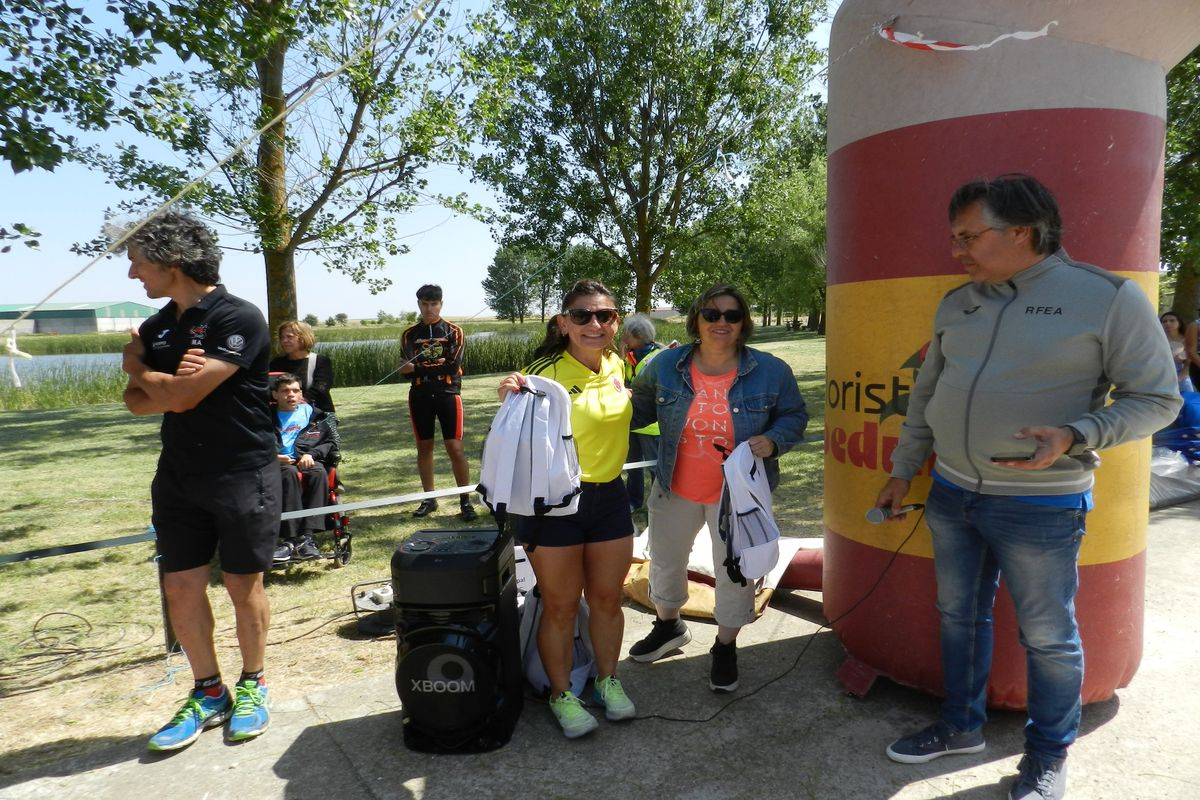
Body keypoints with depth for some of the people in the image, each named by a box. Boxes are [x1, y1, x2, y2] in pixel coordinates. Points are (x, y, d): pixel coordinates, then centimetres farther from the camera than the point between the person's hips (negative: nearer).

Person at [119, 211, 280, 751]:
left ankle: (252, 686, 26)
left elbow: (181, 394, -20)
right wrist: (171, 384, -14)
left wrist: (137, 367, 0)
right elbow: (137, 401, 7)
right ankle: (208, 694, 26)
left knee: (243, 587, 5)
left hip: (243, 476, -6)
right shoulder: (157, 327, 11)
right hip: (178, 477, 7)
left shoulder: (239, 319, -14)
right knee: (180, 589, 8)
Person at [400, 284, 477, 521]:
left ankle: (465, 500, 2)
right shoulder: (410, 334, 7)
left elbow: (453, 366, -11)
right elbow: (406, 368, -5)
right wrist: (438, 365, -18)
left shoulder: (454, 332, 1)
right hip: (420, 396, 3)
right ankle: (429, 499, 21)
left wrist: (420, 367, -8)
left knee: (455, 448, -5)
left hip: (448, 394, -2)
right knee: (424, 447, 9)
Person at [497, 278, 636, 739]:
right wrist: (511, 401, -33)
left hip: (609, 497, 5)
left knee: (607, 598, 18)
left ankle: (607, 679, 40)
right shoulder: (544, 371, -16)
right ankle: (561, 694, 31)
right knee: (560, 606, 9)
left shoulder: (616, 365, 3)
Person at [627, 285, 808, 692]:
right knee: (666, 560, 21)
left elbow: (794, 416, 0)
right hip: (675, 490, 2)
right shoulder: (665, 366, -9)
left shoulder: (770, 371, -12)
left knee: (735, 573, 12)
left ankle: (726, 647, 39)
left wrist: (772, 441, -20)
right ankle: (668, 627, 50)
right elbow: (638, 408, 4)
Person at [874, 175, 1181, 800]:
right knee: (960, 616, 17)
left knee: (1048, 635, 10)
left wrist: (1075, 437, -25)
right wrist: (902, 472, 14)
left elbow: (1157, 397, -8)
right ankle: (961, 725, 37)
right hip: (951, 495, 5)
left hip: (1040, 506, -5)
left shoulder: (1107, 296, -11)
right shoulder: (956, 304, 5)